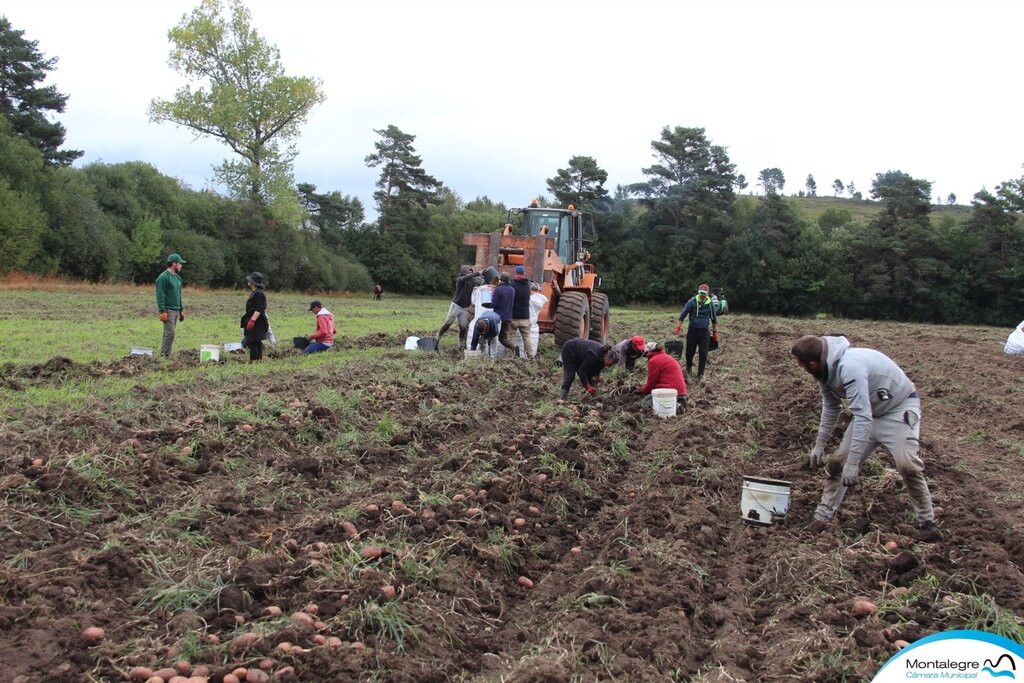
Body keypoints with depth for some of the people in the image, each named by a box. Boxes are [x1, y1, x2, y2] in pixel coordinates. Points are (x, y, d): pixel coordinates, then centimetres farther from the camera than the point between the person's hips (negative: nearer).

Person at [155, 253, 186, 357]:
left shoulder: (178, 278, 16)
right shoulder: (163, 277, -12)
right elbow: (160, 295, -16)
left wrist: (182, 309, 19)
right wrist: (162, 311, -21)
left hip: (176, 310, 9)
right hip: (167, 310, -9)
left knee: (169, 333, 11)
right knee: (170, 333, -12)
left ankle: (164, 354, 16)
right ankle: (165, 355, -8)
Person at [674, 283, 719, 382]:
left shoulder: (710, 304, 0)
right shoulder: (692, 302, -7)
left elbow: (714, 318, 14)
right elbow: (683, 314, -3)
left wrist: (715, 331, 17)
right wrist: (678, 327, -8)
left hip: (705, 332, 1)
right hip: (692, 331, -1)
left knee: (703, 354, -1)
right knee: (689, 352, 7)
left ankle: (700, 374, 11)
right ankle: (689, 368, 36)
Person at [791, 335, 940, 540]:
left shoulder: (849, 368, -38)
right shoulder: (826, 370, -9)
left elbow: (863, 417, -38)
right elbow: (830, 408, 8)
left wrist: (852, 464, -36)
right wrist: (819, 445, 10)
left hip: (900, 406, -8)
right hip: (869, 410, 8)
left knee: (907, 464, -24)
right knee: (837, 461, 2)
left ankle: (927, 523, -5)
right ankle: (822, 516, 12)